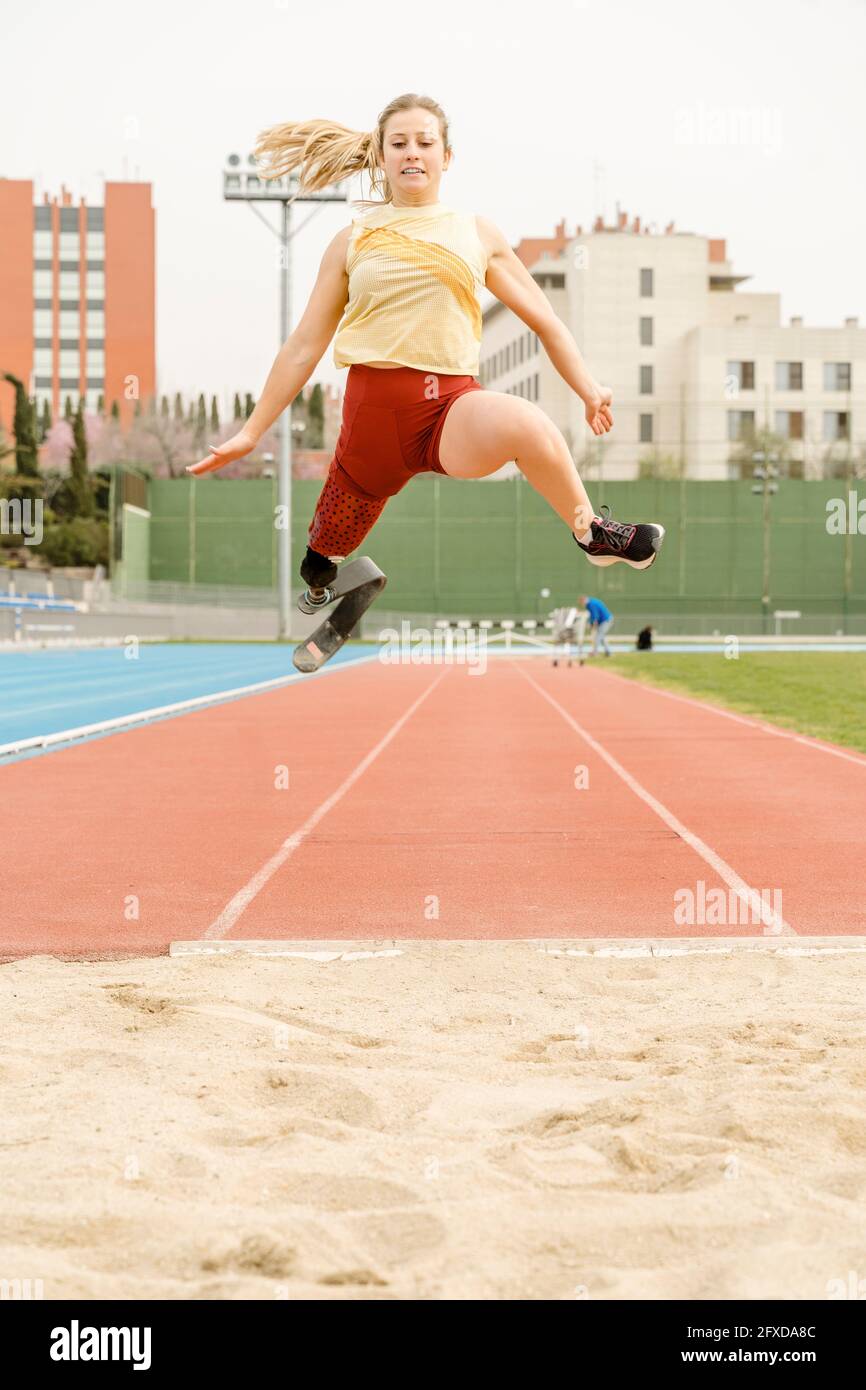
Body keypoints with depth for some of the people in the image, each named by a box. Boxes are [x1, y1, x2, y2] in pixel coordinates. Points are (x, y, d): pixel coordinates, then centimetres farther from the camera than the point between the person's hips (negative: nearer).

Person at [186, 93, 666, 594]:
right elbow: (305, 345, 13)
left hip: (454, 402, -1)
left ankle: (592, 532, -12)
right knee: (321, 566, 7)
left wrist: (589, 389, 5)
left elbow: (545, 321, 16)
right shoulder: (353, 240, 10)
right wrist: (251, 433, 11)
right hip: (374, 407, 1)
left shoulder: (478, 234, 11)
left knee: (526, 422, -35)